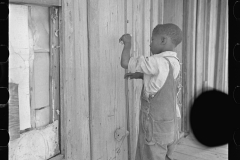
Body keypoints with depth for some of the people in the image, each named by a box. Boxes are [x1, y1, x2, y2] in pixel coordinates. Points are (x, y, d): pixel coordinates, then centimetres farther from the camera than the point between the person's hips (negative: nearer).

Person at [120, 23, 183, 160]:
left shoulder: (157, 62, -19)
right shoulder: (175, 63, 6)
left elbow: (125, 63, -18)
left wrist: (128, 43, -2)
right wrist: (140, 75, 11)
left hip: (155, 127, -7)